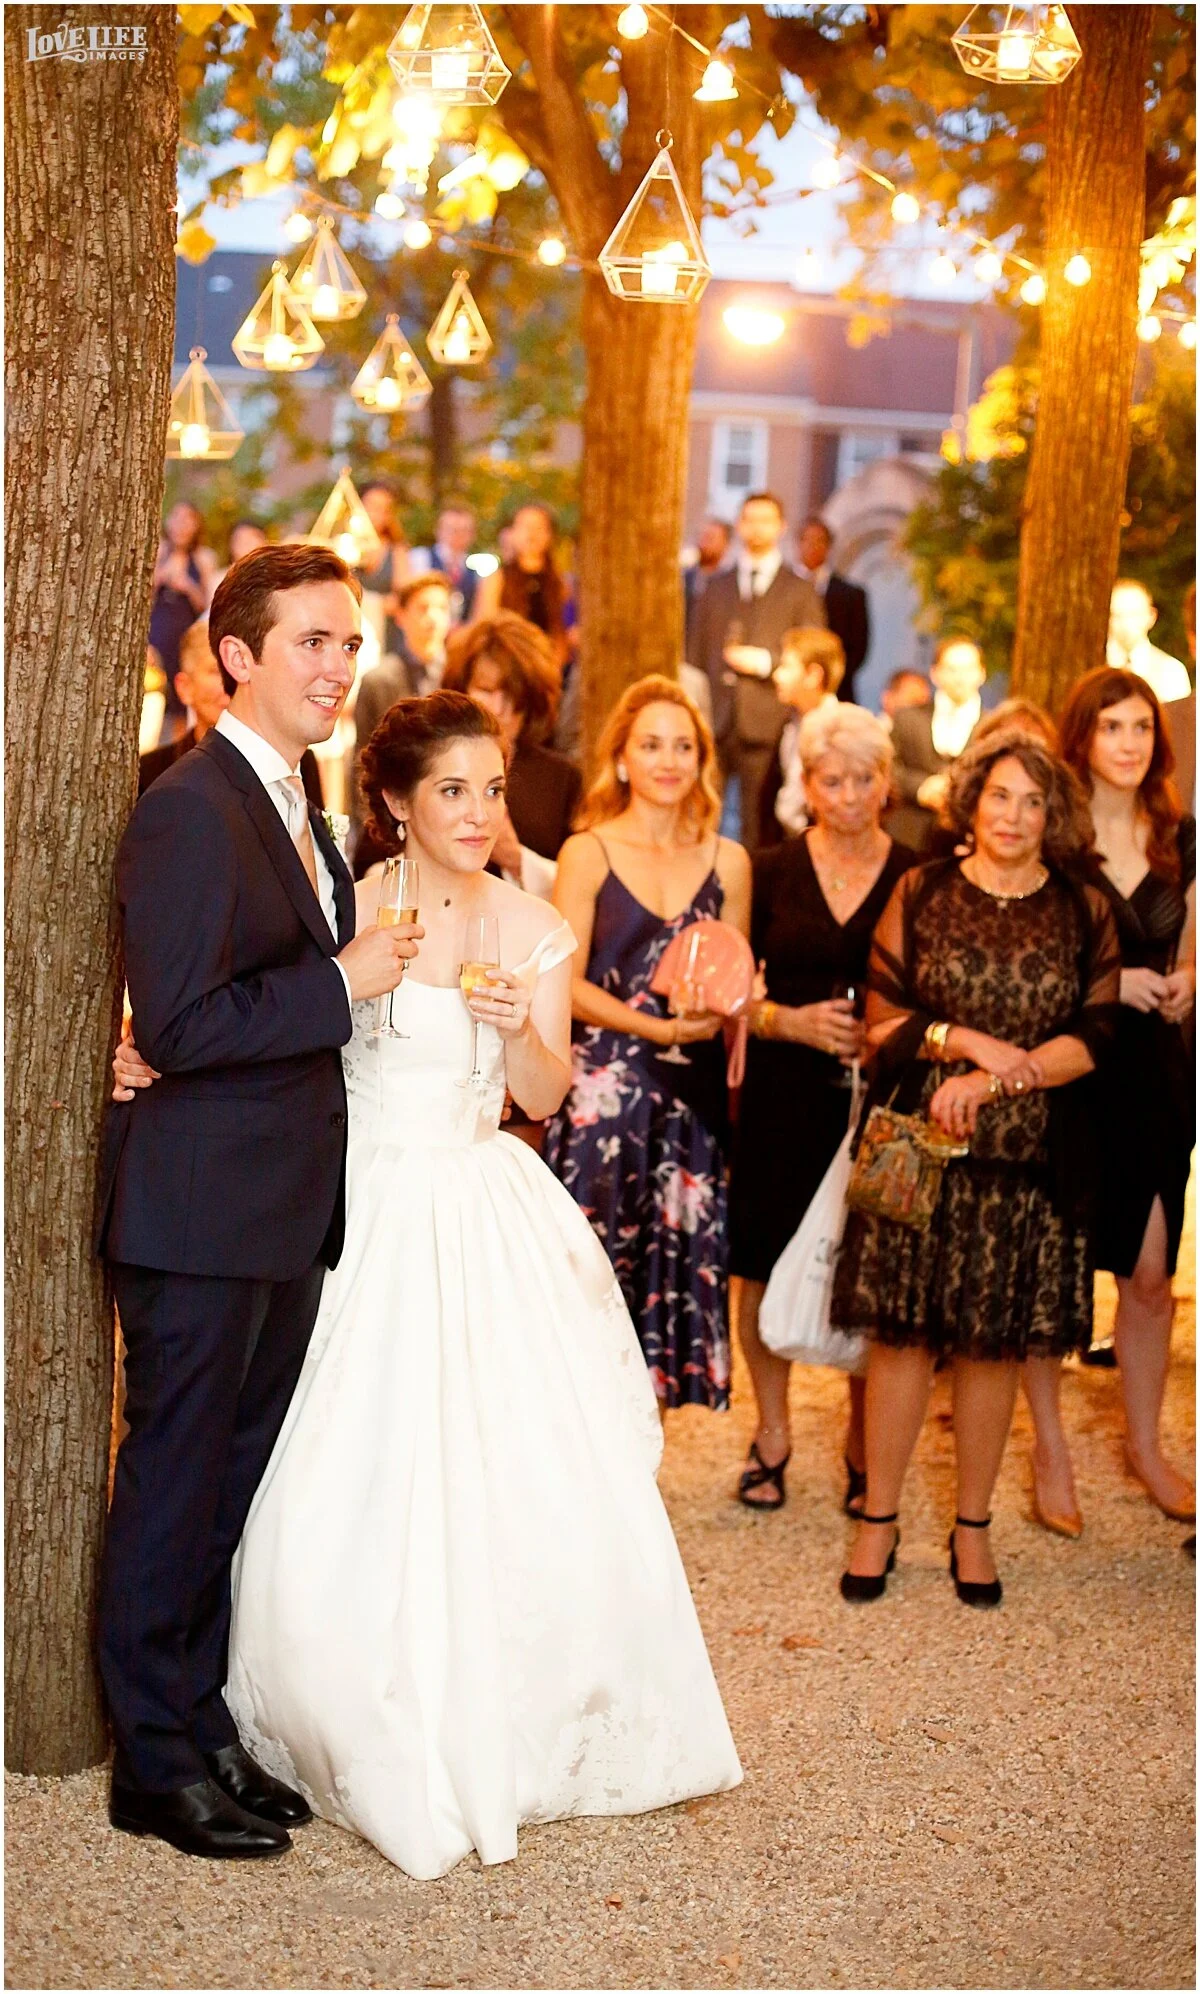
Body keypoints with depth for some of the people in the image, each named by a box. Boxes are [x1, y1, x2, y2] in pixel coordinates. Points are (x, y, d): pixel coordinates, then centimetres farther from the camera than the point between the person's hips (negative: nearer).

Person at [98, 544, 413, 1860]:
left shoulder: (297, 811, 14)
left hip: (284, 1209, 9)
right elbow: (177, 1025, -23)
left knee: (236, 1478, 17)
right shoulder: (190, 812, -17)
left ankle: (204, 1727, 29)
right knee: (176, 1487, 2)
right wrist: (341, 982, -19)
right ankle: (155, 1764, 14)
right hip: (200, 1212, -9)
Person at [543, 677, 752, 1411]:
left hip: (692, 1096, 3)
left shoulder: (728, 862, 9)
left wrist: (723, 1012, -8)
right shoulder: (588, 855, 0)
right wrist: (657, 1028, -15)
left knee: (677, 1258, 4)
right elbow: (566, 985, -5)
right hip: (603, 1090, -3)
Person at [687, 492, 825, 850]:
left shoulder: (801, 592, 8)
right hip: (717, 723, 3)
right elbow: (697, 654, 17)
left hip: (767, 725, -3)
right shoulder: (717, 586, 18)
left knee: (757, 826, -5)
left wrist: (767, 662, -10)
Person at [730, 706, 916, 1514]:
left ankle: (864, 1443, 20)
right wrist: (792, 1022, -11)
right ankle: (773, 1432, 24)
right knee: (768, 1263, 4)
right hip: (782, 1096, 1)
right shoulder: (771, 873, 4)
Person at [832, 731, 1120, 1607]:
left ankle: (973, 1527, 20)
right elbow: (881, 1020, 1)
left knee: (996, 1343, 7)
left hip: (1028, 1162, 1)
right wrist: (966, 1041, -13)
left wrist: (989, 1080, -13)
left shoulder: (1085, 913, 4)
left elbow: (1093, 1039, -3)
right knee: (903, 1333, 2)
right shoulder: (922, 894, 3)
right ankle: (879, 1521, 14)